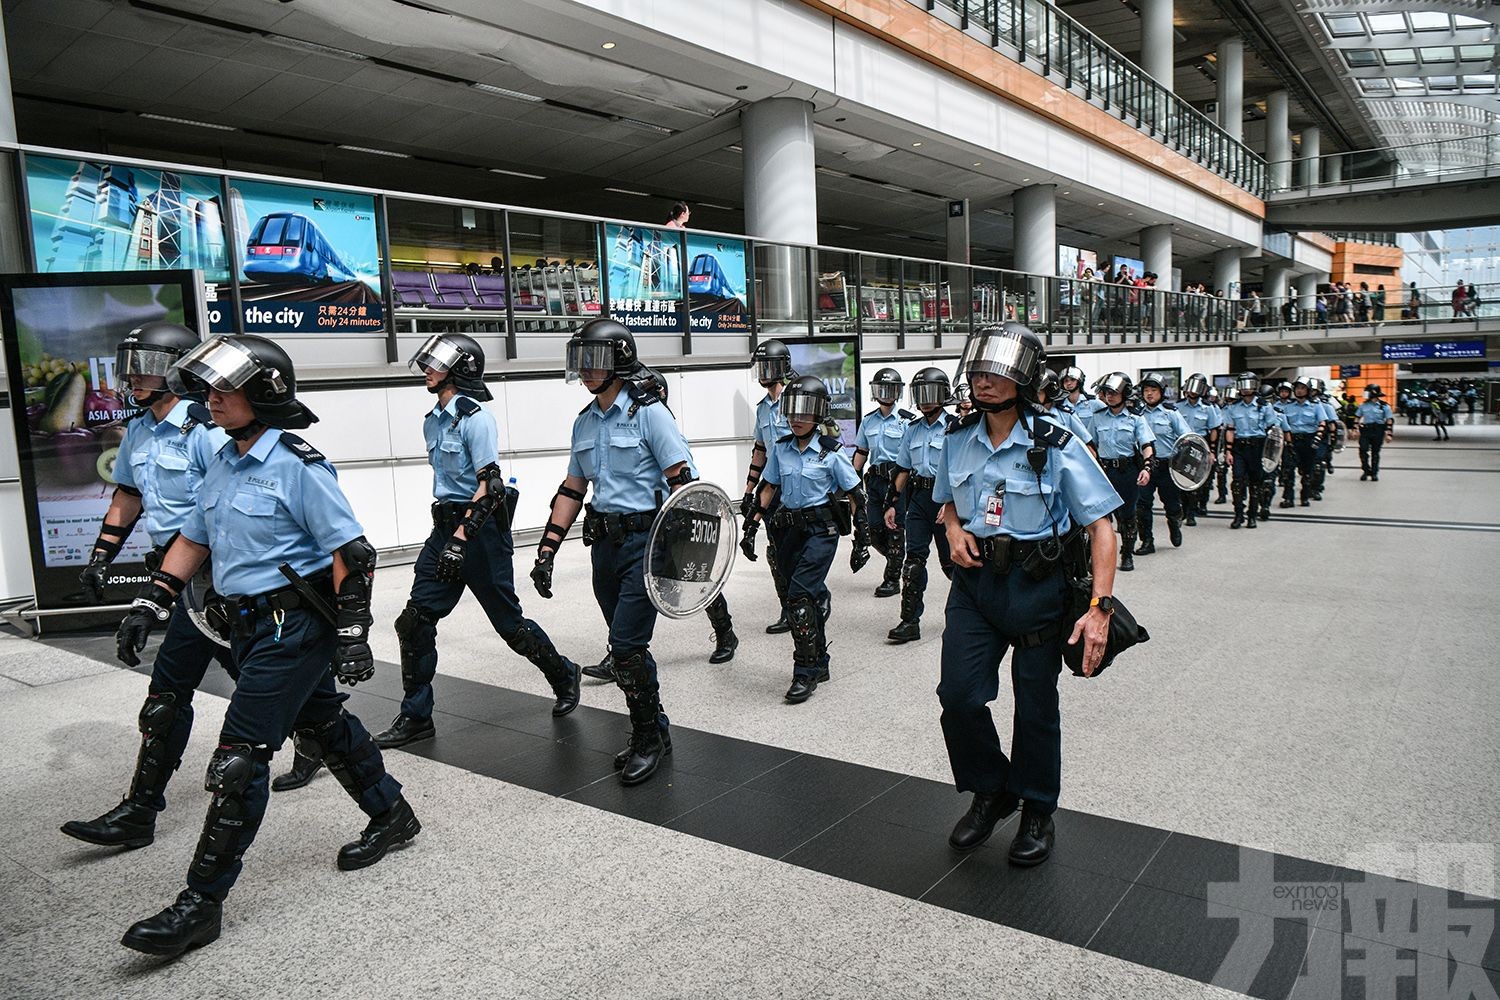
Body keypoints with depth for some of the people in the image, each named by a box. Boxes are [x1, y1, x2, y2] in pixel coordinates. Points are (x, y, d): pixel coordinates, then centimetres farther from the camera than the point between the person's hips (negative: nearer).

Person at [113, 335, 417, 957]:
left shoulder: (297, 467, -17)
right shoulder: (224, 464, 9)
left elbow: (351, 553, -17)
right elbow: (193, 538, 19)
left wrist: (352, 634, -18)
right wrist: (149, 604, 13)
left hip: (293, 627, -9)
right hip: (252, 626, 9)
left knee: (240, 756, -5)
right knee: (322, 726, 19)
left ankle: (203, 903, 7)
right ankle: (392, 817, 37)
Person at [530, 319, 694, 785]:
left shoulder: (648, 412, -9)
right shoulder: (584, 422, 12)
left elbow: (681, 481, -13)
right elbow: (572, 489, 16)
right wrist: (546, 549, 11)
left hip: (645, 540, -7)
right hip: (604, 543, 7)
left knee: (626, 645, -9)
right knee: (628, 646, 12)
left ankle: (648, 737, 10)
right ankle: (655, 730, 28)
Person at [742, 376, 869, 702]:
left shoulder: (831, 452, -8)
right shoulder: (780, 448, 5)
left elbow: (856, 495, -4)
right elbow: (768, 488, 14)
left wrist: (862, 540, -5)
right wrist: (751, 526, 9)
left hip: (821, 529, -5)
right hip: (789, 527, 5)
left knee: (800, 597, -14)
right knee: (811, 598, 11)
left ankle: (806, 673, -5)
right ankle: (819, 664, 26)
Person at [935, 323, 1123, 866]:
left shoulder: (1056, 446, -13)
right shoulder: (959, 439, 2)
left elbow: (1101, 526, -12)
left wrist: (1100, 607, -21)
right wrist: (954, 530, -5)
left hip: (1037, 583, -3)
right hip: (974, 578, 4)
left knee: (1035, 706, 8)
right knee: (958, 695, -4)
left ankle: (1037, 813, 30)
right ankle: (991, 791, 23)